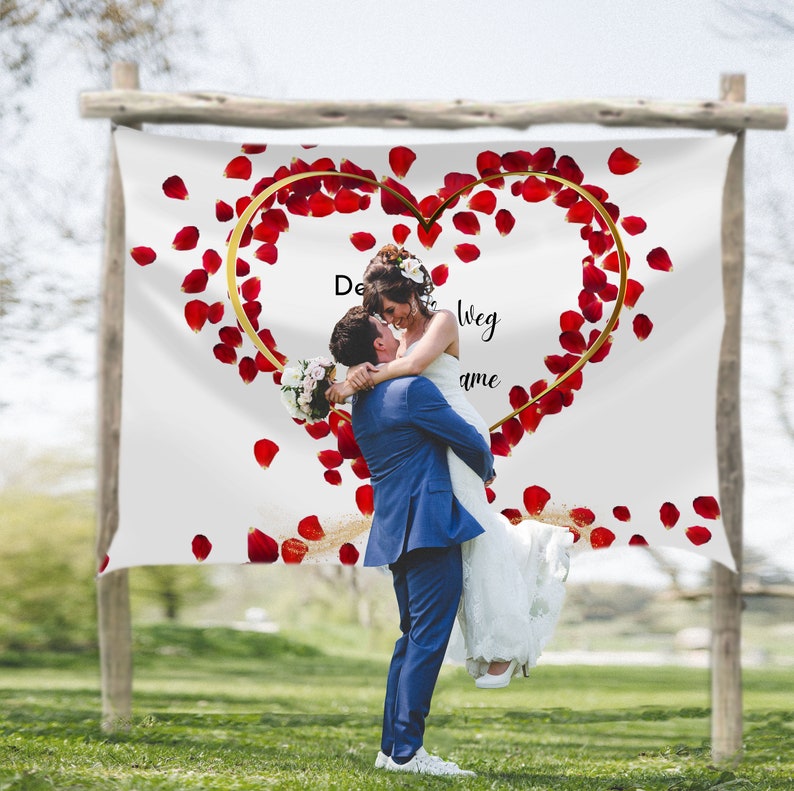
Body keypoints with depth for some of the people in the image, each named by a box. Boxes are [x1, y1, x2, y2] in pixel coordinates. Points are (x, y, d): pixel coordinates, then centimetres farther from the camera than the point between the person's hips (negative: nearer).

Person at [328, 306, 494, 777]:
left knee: (412, 638, 15)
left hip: (396, 532, 9)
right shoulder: (413, 389, -12)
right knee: (428, 638, -8)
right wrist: (485, 471, 15)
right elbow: (471, 442, -4)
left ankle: (392, 747, 15)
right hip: (431, 524, -9)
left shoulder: (362, 403, 14)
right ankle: (406, 751, -11)